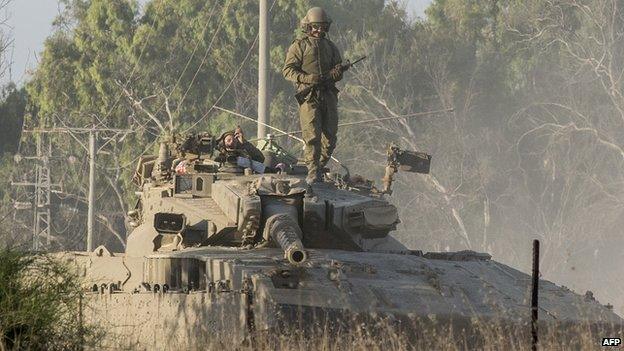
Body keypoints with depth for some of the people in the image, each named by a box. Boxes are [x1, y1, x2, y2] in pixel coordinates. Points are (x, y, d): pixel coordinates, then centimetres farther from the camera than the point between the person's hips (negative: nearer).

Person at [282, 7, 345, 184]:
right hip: (308, 95, -5)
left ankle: (320, 167, 15)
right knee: (312, 136, -12)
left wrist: (337, 73, -4)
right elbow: (288, 70, -1)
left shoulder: (331, 47, 20)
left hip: (328, 95, 5)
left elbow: (338, 69, 22)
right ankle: (313, 172, -12)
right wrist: (307, 78, -16)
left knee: (330, 137, 1)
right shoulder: (299, 46, 5)